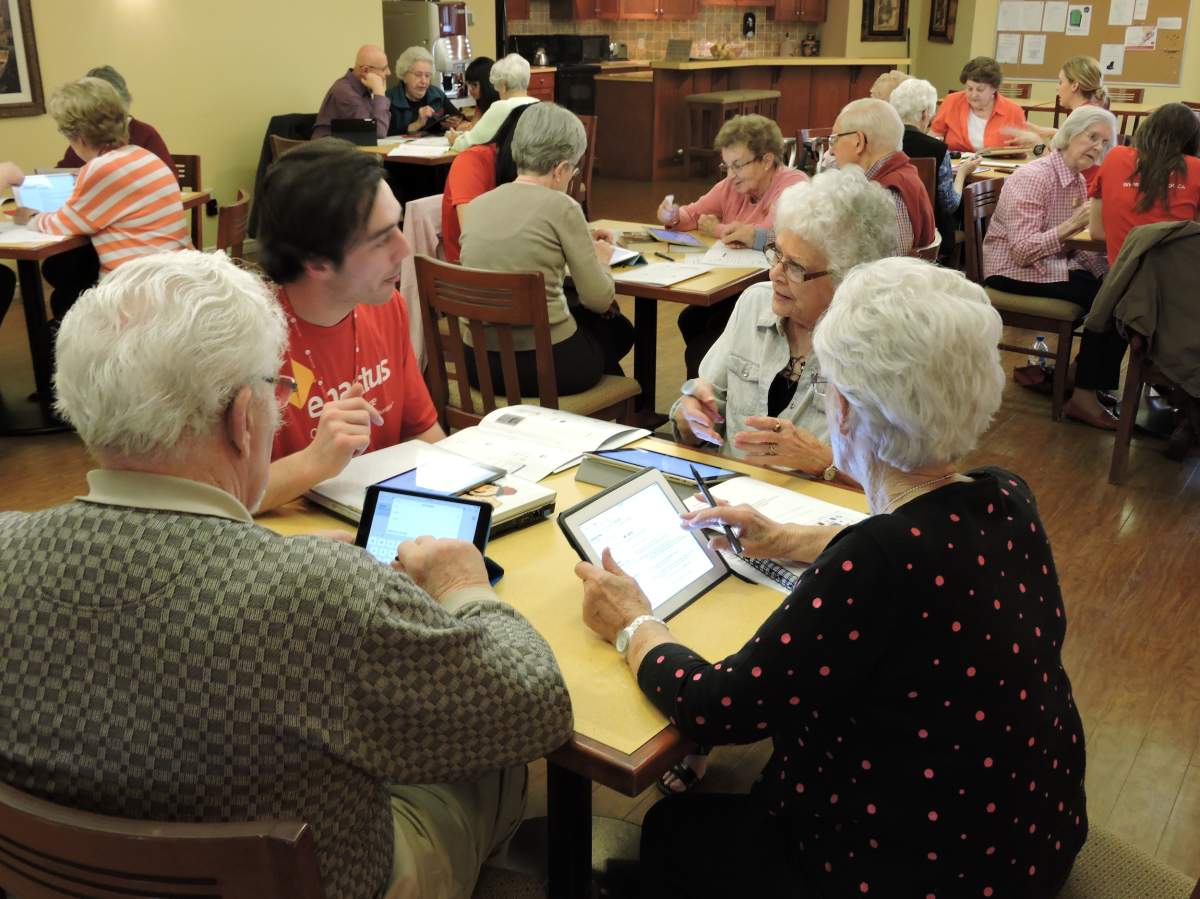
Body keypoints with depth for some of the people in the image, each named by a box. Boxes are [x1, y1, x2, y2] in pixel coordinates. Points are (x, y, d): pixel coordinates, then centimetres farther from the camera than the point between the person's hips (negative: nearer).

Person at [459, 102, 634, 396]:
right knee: (618, 329, 27)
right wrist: (601, 260, 13)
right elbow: (599, 299, -8)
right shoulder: (560, 207, -12)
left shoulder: (476, 205, 5)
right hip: (546, 363, -6)